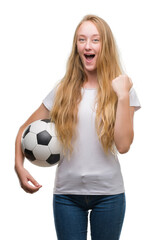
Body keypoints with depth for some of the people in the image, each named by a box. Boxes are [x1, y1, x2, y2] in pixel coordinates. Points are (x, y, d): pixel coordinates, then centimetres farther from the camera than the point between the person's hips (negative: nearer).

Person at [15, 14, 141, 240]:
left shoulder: (121, 88, -2)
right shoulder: (63, 90, 3)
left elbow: (123, 145, -11)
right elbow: (26, 130, 8)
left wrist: (123, 96, -16)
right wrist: (19, 166, -8)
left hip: (108, 193, -1)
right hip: (66, 193, 1)